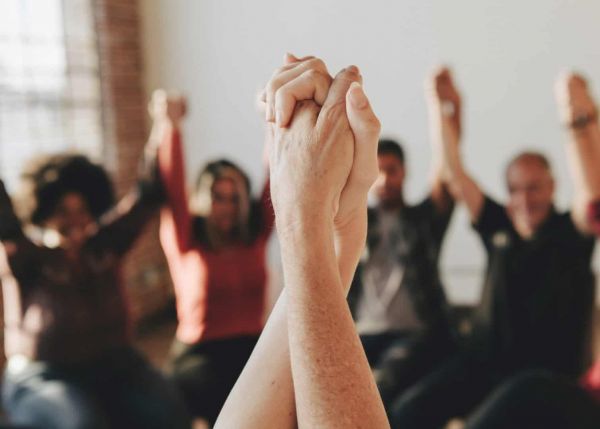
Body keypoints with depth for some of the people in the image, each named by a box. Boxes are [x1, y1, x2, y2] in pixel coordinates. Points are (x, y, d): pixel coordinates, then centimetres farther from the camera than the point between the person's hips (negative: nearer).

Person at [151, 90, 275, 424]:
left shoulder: (255, 236, 8)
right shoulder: (186, 242, -1)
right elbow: (174, 186, -13)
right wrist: (171, 124, -21)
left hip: (252, 348, 4)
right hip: (199, 354, -3)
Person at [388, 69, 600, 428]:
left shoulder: (569, 232, 0)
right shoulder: (499, 228, 9)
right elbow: (457, 177, 6)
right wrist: (445, 113, -2)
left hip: (549, 371, -3)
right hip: (485, 359, 4)